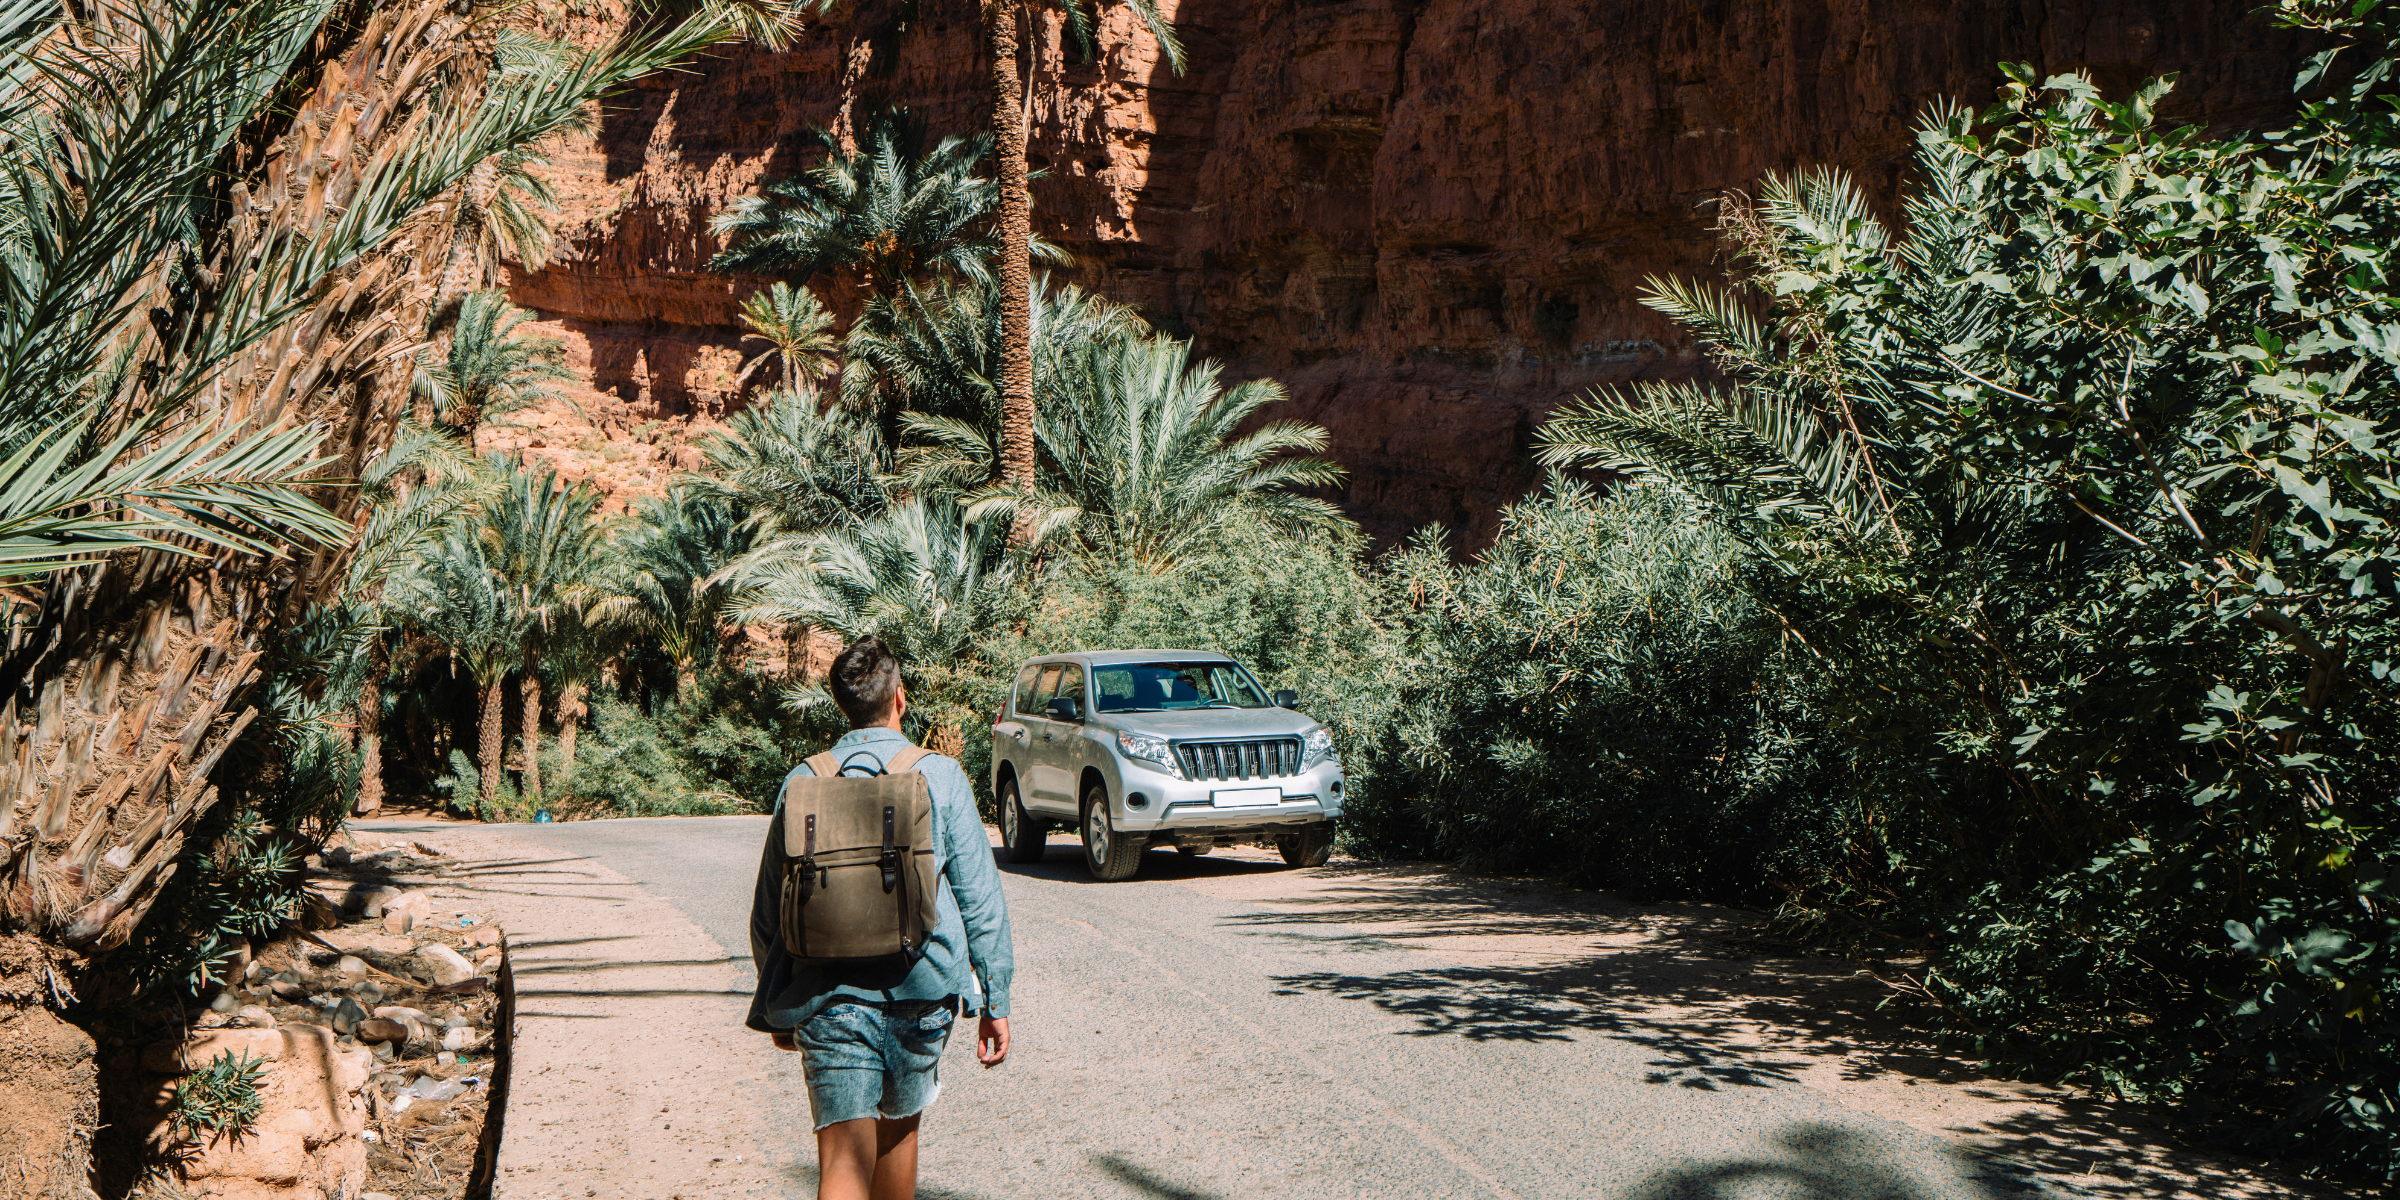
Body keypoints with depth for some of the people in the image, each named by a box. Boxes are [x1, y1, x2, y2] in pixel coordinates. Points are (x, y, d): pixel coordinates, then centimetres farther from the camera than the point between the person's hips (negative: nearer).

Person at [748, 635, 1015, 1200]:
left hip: (830, 1000, 0)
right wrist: (995, 1002, 4)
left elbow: (768, 913, 8)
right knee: (899, 1129, 23)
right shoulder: (940, 777, -2)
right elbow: (980, 899, -3)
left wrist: (773, 1010, 19)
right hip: (920, 994, 0)